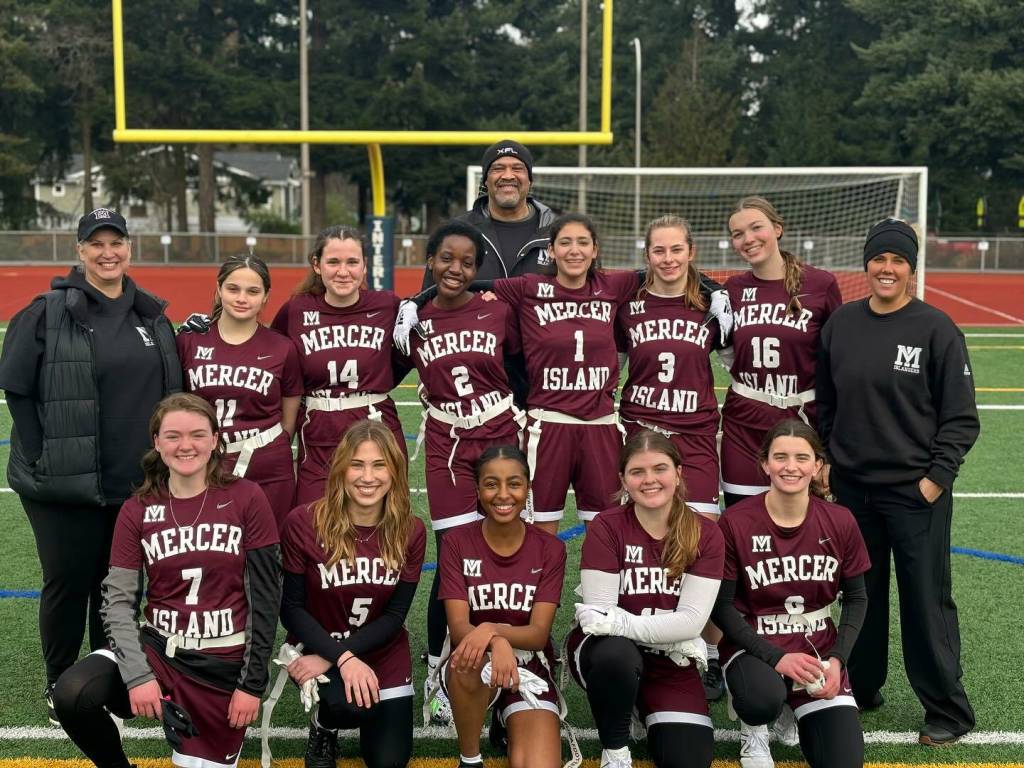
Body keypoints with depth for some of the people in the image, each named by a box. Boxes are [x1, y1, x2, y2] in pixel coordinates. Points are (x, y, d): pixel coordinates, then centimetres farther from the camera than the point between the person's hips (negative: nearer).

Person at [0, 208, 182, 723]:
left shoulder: (151, 315, 9)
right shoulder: (49, 312, -6)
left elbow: (171, 391, 14)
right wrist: (41, 457, -9)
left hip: (134, 483, 4)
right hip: (64, 484, -4)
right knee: (69, 581, 5)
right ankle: (59, 686, 23)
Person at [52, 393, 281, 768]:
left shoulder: (246, 499, -7)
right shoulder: (137, 511, 1)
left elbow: (265, 596, -5)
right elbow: (118, 600, -3)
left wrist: (253, 683, -7)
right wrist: (137, 674, -18)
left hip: (225, 662, -1)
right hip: (157, 649, 2)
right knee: (71, 696, -25)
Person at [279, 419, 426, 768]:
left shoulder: (411, 531, -12)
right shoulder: (303, 523, -20)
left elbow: (395, 615, -9)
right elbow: (291, 608, -13)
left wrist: (329, 658, -20)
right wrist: (342, 658, -25)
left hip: (384, 654, 3)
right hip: (320, 649, -3)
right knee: (355, 704, -33)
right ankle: (323, 726, 5)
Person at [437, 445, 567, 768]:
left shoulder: (550, 549, -4)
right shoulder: (457, 542, -6)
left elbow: (539, 633, -12)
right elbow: (458, 627, -14)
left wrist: (491, 629, -33)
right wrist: (498, 643, -37)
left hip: (530, 665, 0)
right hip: (476, 666, 0)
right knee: (468, 662, -38)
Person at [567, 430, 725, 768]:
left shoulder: (706, 534, -7)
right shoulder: (606, 527, -13)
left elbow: (691, 620, -16)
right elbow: (600, 614, -18)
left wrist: (621, 623, -28)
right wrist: (672, 637, -20)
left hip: (670, 662, 2)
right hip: (608, 653, -2)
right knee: (618, 655, -38)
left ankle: (654, 718, 20)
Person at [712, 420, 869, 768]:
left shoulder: (839, 522, -4)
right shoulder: (736, 521, -13)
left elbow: (856, 599, 7)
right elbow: (722, 606, -9)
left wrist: (837, 660, -7)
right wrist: (776, 657, -19)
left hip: (819, 649, 3)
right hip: (754, 646, -3)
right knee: (765, 698, -38)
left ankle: (799, 713, 23)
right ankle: (753, 726, 2)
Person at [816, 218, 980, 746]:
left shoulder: (936, 328, -7)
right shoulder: (841, 324, 5)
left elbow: (961, 417, -5)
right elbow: (825, 403, 13)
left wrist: (937, 475, -11)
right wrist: (823, 460, 6)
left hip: (915, 490, -4)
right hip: (850, 488, 4)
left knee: (926, 598, 2)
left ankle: (947, 710, 15)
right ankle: (860, 687, 30)